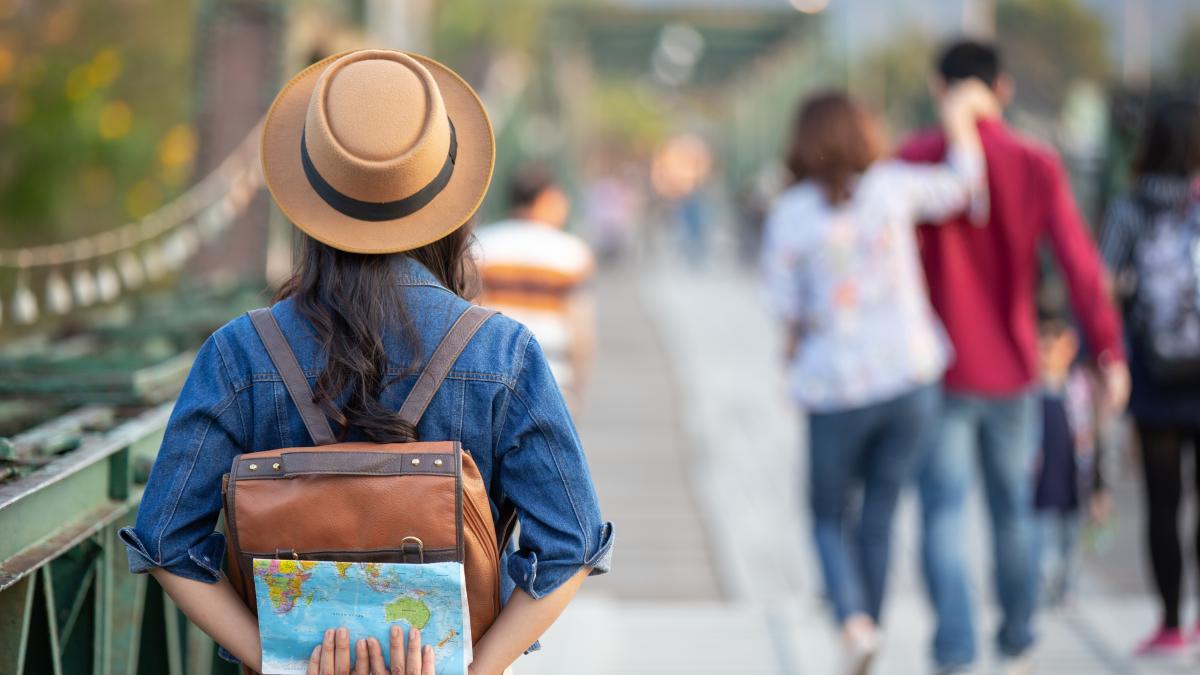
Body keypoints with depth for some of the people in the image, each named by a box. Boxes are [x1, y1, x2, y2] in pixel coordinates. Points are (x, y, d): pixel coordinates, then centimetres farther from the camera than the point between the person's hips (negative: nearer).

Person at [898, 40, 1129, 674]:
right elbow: (1079, 263, -9)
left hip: (940, 368, -3)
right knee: (1012, 510, 18)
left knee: (943, 515, -3)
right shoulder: (1038, 166, -2)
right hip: (1012, 369, 3)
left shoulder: (916, 159, -8)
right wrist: (1109, 351, -9)